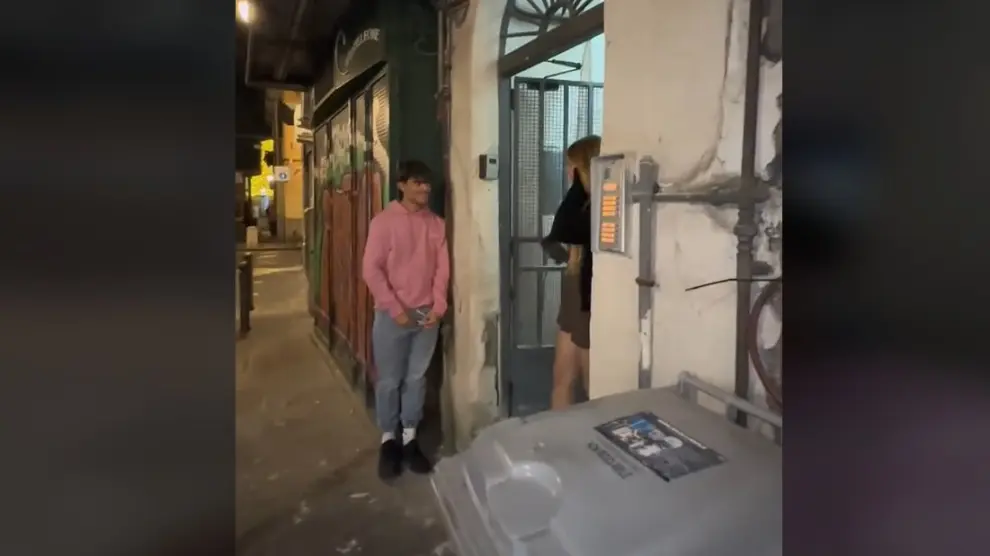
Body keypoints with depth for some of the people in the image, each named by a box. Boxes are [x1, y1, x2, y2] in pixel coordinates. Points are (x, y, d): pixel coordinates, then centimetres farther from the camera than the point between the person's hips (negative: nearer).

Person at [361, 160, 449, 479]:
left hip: (427, 314, 4)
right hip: (393, 314, -3)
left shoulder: (436, 224, 6)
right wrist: (395, 309, -13)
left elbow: (442, 268, 6)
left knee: (417, 378, 10)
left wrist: (438, 306, -4)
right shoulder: (384, 221, -7)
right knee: (389, 380, 6)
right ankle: (388, 440, 21)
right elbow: (371, 269, -10)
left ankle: (410, 437, 23)